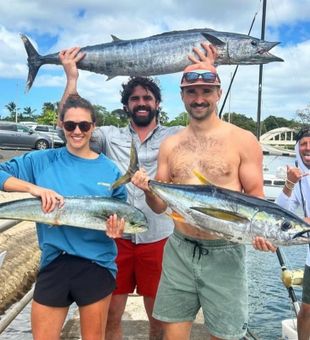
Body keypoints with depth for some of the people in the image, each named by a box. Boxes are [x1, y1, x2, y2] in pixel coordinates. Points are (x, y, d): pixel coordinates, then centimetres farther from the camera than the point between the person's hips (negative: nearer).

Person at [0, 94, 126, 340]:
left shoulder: (109, 170, 1)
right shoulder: (42, 161, -1)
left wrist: (116, 229, -15)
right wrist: (33, 187, -21)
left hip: (96, 263, 0)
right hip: (54, 262, 0)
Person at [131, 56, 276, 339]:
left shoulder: (243, 140, -4)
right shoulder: (169, 145, 7)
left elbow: (255, 197, -2)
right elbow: (160, 205, 9)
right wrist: (147, 189, -12)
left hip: (224, 254, -3)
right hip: (179, 251, 3)